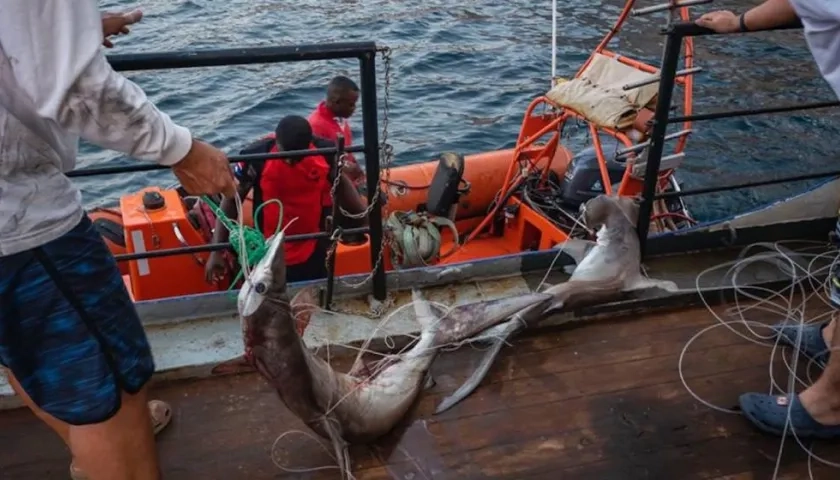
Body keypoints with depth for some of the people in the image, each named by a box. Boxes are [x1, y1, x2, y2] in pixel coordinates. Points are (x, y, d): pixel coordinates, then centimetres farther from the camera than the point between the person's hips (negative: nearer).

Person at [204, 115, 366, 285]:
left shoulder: (325, 151, -13)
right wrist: (216, 251, -13)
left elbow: (341, 185, 7)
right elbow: (231, 201, -9)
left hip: (313, 254, 2)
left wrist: (367, 219, 3)